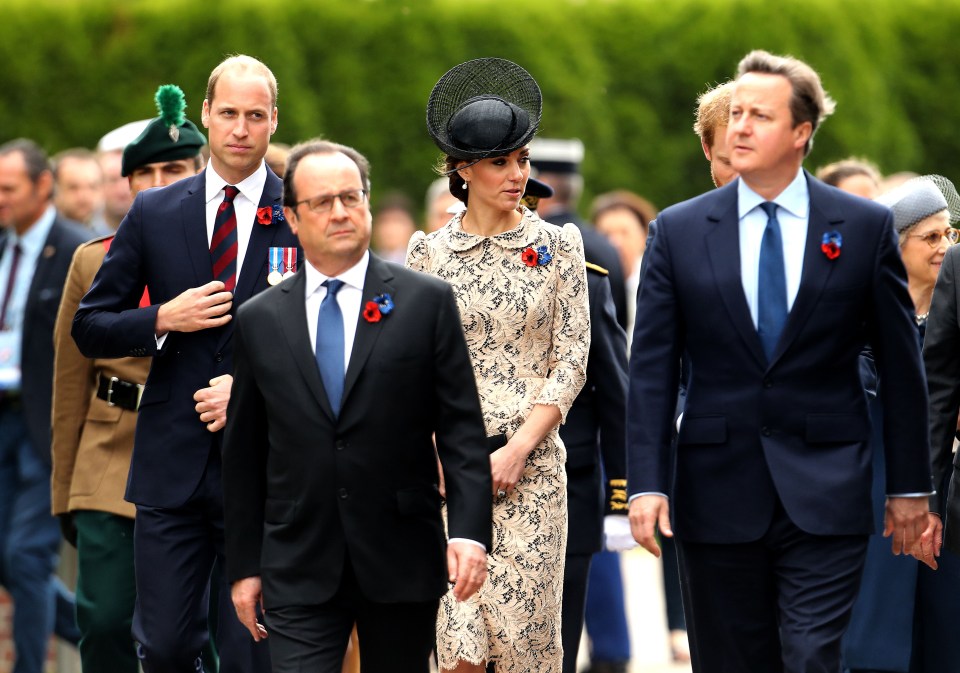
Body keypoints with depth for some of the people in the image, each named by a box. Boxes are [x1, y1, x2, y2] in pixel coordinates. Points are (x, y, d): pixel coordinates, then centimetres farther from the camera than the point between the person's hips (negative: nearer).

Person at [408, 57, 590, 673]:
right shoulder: (429, 252, 5)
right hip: (448, 461, 0)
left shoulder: (558, 245, 4)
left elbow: (571, 361, 2)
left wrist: (518, 450, -8)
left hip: (531, 461, 0)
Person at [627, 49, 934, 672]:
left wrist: (910, 486, 6)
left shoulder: (866, 228, 2)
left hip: (825, 497, -2)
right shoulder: (680, 231, 4)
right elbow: (652, 369, 2)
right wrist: (647, 483, -6)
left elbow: (901, 366, 6)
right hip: (718, 497, 2)